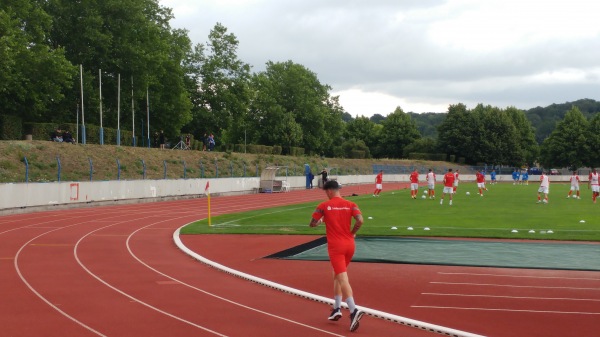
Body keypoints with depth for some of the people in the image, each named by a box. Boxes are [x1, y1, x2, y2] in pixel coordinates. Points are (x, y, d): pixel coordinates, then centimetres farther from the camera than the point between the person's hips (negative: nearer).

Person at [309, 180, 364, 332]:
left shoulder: (324, 206, -2)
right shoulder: (350, 204, 4)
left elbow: (312, 224, 1)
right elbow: (360, 220, -11)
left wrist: (321, 221, 23)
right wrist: (352, 233, 6)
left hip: (335, 246, -5)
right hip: (349, 245, 5)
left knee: (342, 278, -11)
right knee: (338, 275, 22)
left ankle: (354, 311, -27)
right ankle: (337, 309, 23)